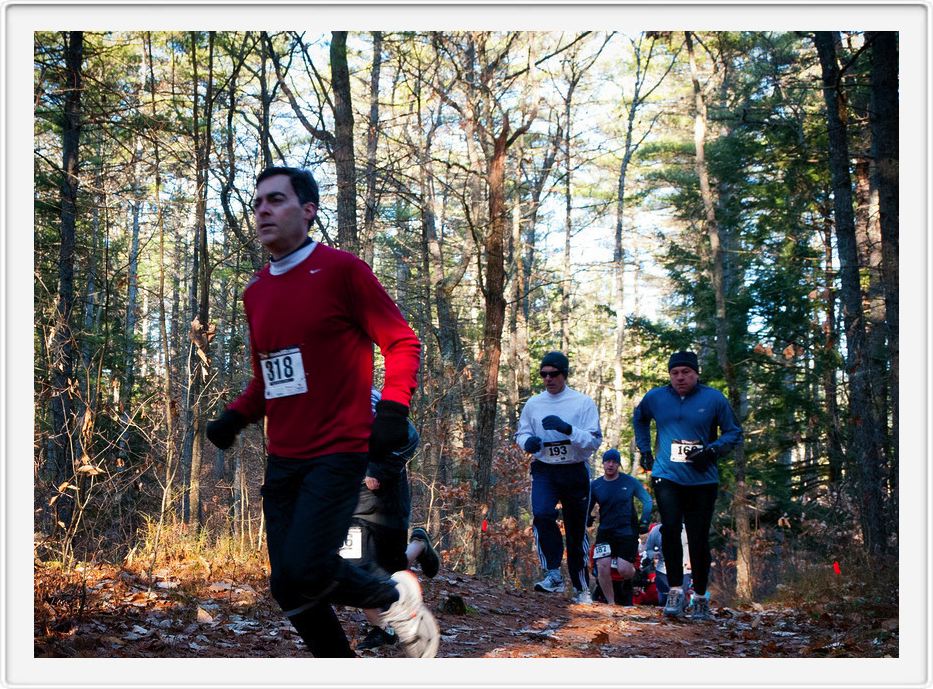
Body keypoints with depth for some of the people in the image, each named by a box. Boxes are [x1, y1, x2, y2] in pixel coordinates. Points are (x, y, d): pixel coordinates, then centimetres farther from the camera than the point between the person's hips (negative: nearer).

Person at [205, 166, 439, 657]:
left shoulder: (341, 270, -6)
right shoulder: (256, 292, 13)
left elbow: (403, 343, -5)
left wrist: (393, 409, -19)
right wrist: (235, 418, 7)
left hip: (338, 454, -7)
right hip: (282, 460, 7)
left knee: (301, 575, -20)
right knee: (292, 589, 4)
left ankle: (396, 597, 8)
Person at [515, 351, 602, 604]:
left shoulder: (583, 403, -3)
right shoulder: (533, 404, 7)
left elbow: (595, 441, -9)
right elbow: (521, 433, 14)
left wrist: (567, 429, -26)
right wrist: (528, 441, -11)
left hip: (575, 472, -1)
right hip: (544, 471, 1)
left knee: (577, 530, 7)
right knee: (542, 514, -27)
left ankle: (581, 588, 21)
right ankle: (553, 573, -20)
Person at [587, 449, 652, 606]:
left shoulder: (630, 482, 2)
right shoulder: (595, 485, 7)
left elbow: (647, 501, 10)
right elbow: (587, 508, 12)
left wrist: (644, 520, 1)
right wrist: (587, 519, -7)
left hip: (627, 532, -2)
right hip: (605, 532, 2)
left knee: (624, 570, -13)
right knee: (603, 566, -20)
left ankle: (627, 583, 26)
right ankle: (611, 603, -5)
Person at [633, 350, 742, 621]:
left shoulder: (714, 399, -2)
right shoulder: (655, 398, 5)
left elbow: (734, 433, 4)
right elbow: (639, 419, 26)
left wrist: (712, 450, -13)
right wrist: (645, 449, 16)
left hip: (702, 481, -1)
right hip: (667, 477, 1)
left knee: (699, 539, 3)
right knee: (670, 528, -20)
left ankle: (700, 598, 18)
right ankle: (675, 590, -11)